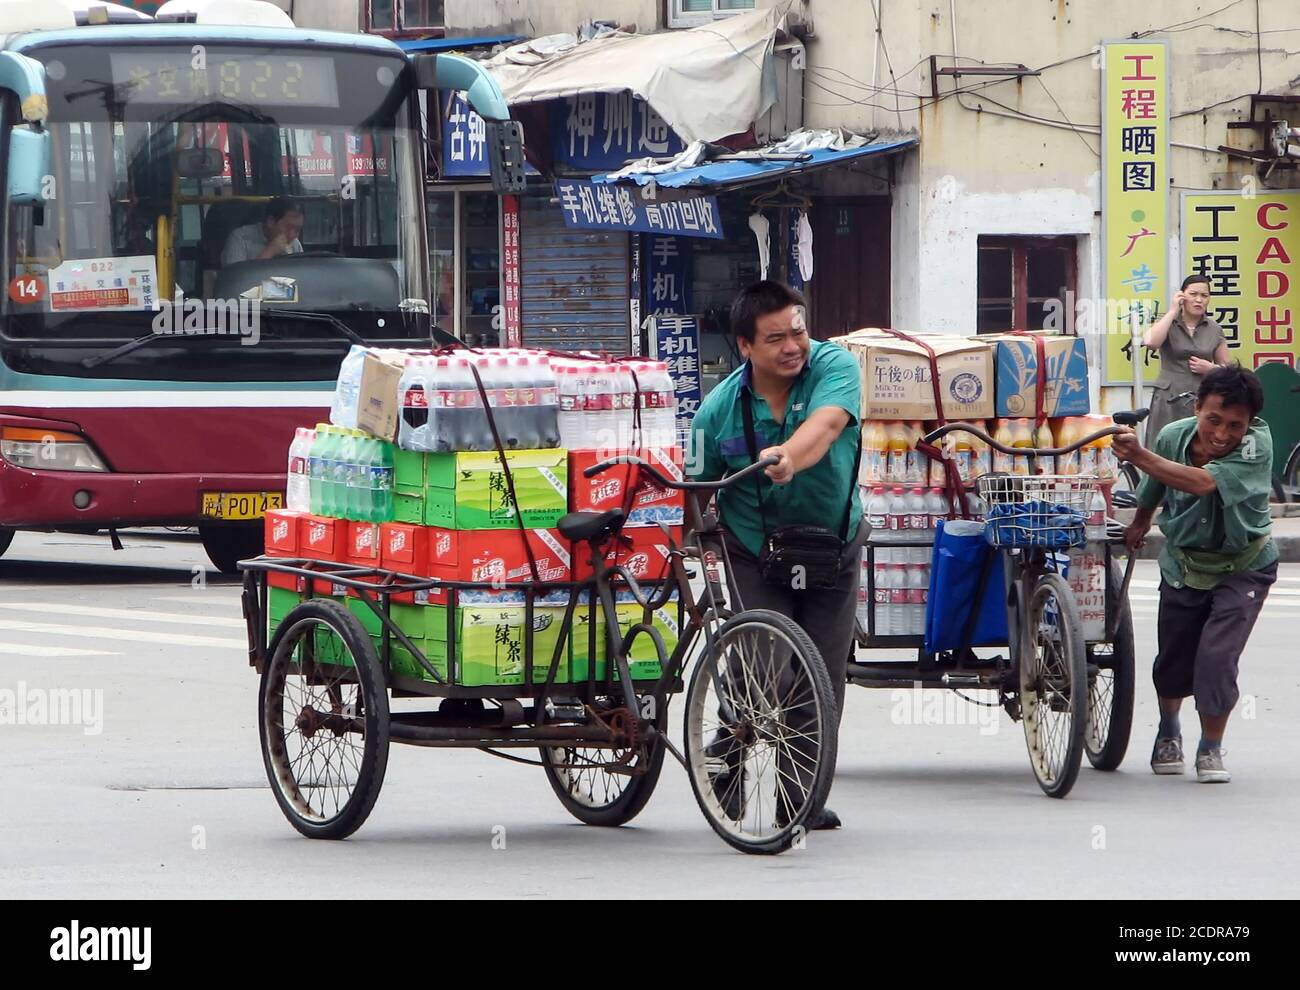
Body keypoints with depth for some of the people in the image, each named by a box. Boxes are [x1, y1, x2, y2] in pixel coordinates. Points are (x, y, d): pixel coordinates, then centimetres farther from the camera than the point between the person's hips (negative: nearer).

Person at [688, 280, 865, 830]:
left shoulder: (835, 367, -19)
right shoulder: (719, 409, -16)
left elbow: (825, 425, -40)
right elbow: (698, 490, -7)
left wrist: (788, 456, -60)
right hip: (756, 551, -1)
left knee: (825, 673, 2)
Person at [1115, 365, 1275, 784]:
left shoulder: (1257, 446, -30)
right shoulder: (1173, 437, -18)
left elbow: (1203, 483, -45)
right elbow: (1153, 491, 6)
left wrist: (1139, 456, -49)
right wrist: (1139, 523, 22)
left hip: (1242, 567, -3)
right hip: (1183, 562, 4)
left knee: (1217, 655, -15)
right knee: (1173, 656, 14)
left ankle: (1211, 749, 6)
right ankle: (1168, 734, 43)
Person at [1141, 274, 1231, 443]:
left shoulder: (1215, 330, 11)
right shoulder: (1167, 323, 5)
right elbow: (1151, 342, -17)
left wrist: (1210, 368, -5)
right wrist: (1173, 312, -8)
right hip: (1169, 402, -2)